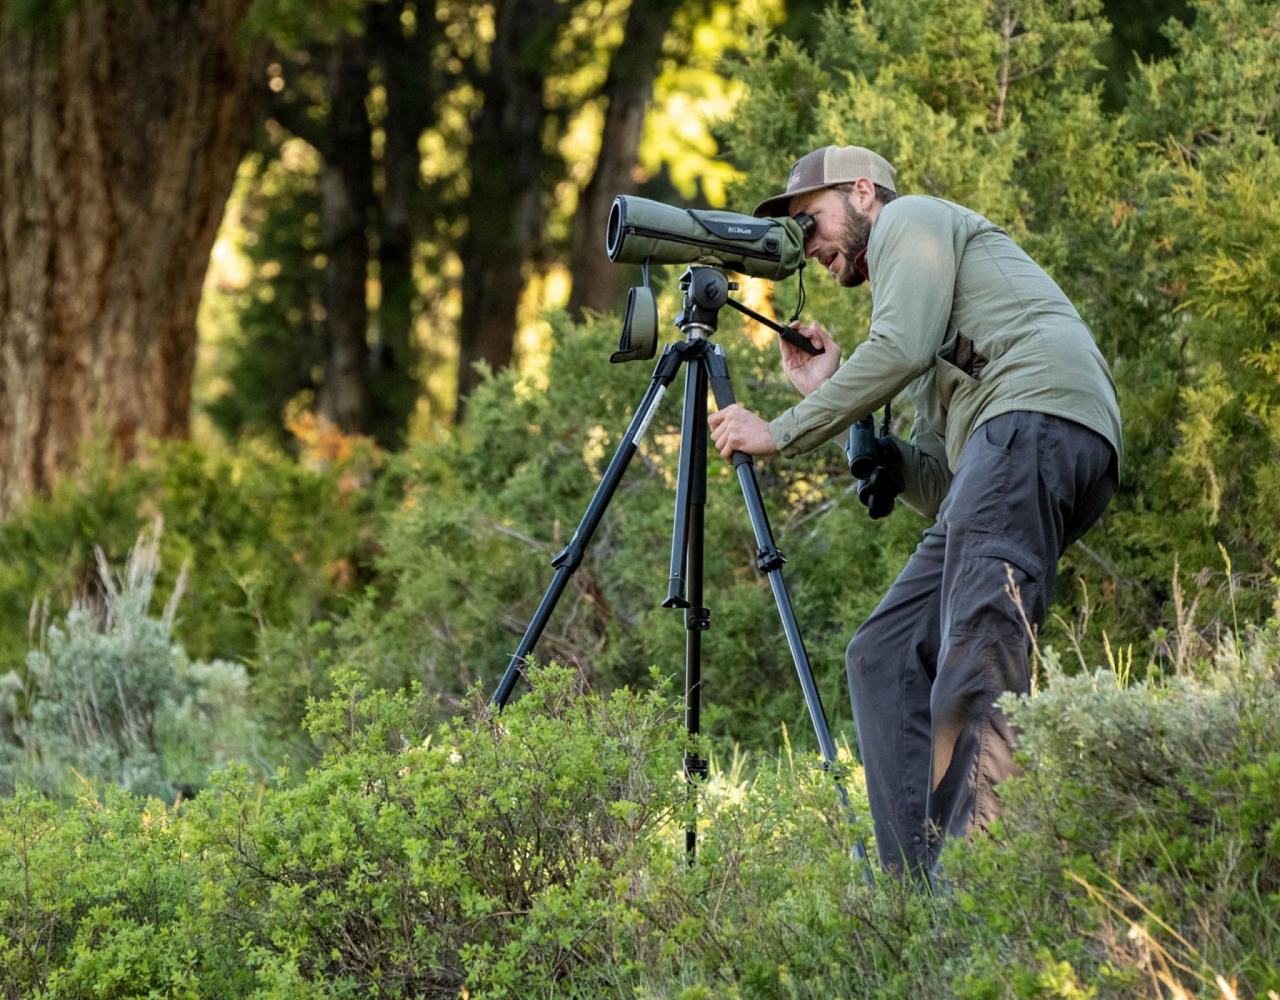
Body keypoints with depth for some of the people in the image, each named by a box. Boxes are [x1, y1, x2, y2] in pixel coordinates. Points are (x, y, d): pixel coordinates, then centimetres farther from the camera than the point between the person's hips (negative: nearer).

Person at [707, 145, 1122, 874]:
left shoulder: (912, 219, 14)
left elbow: (902, 348, -5)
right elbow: (933, 484, 25)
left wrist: (783, 432, 1)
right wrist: (829, 394, 25)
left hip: (1039, 411, -9)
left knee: (978, 651, -23)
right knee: (887, 656, 3)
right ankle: (920, 885, -7)